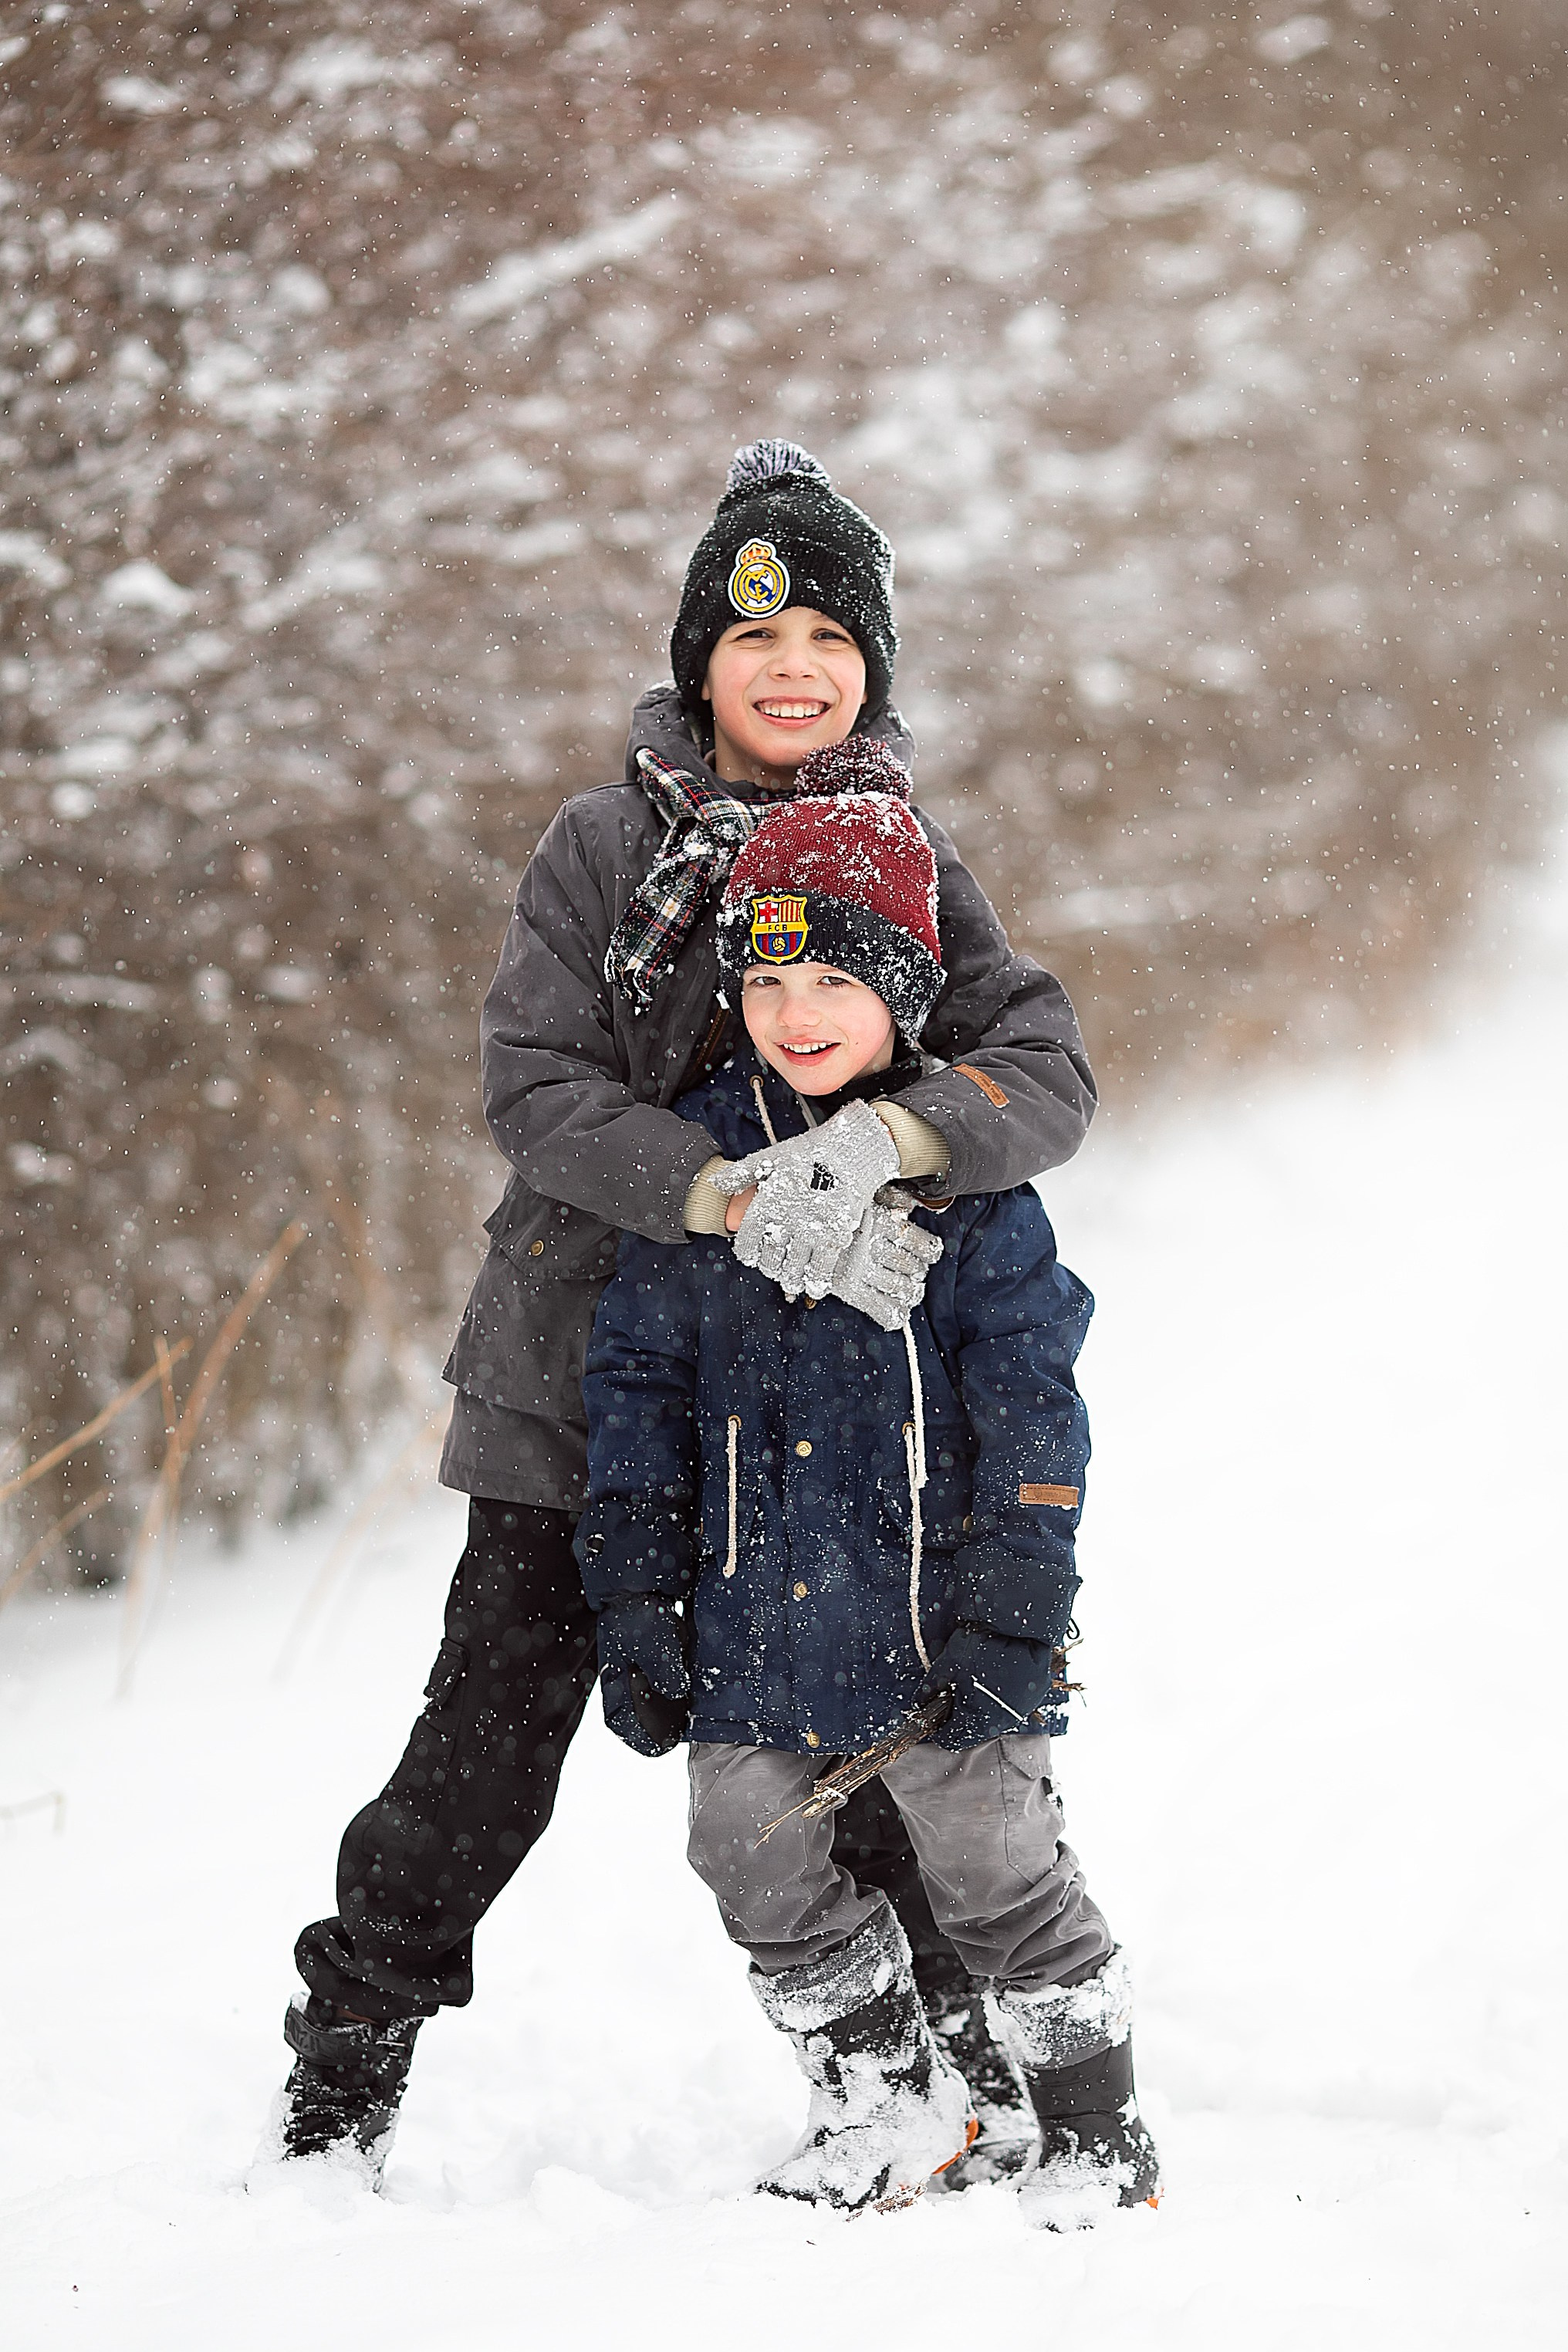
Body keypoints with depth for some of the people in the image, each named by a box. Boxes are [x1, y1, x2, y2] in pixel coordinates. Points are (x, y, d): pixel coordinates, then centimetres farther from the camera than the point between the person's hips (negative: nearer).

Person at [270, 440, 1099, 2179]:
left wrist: (877, 1140, -31)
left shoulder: (907, 864, 3)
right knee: (491, 1732, -1)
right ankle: (338, 2091, 11)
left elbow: (1050, 1074, -11)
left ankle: (994, 2056, 19)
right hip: (586, 1374, -1)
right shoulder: (606, 847, -2)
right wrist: (739, 1197, -28)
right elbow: (531, 1082, -13)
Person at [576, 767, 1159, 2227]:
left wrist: (1009, 1607, -12)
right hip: (754, 1609, 4)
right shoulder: (698, 1160, 5)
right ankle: (887, 2100, 28)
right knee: (759, 1868, 7)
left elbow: (1029, 1397, -5)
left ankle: (1097, 2142, 16)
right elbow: (639, 1376, 9)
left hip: (926, 1599, -4)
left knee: (992, 1863, 0)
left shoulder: (966, 1172, -4)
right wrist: (633, 1592, 3)